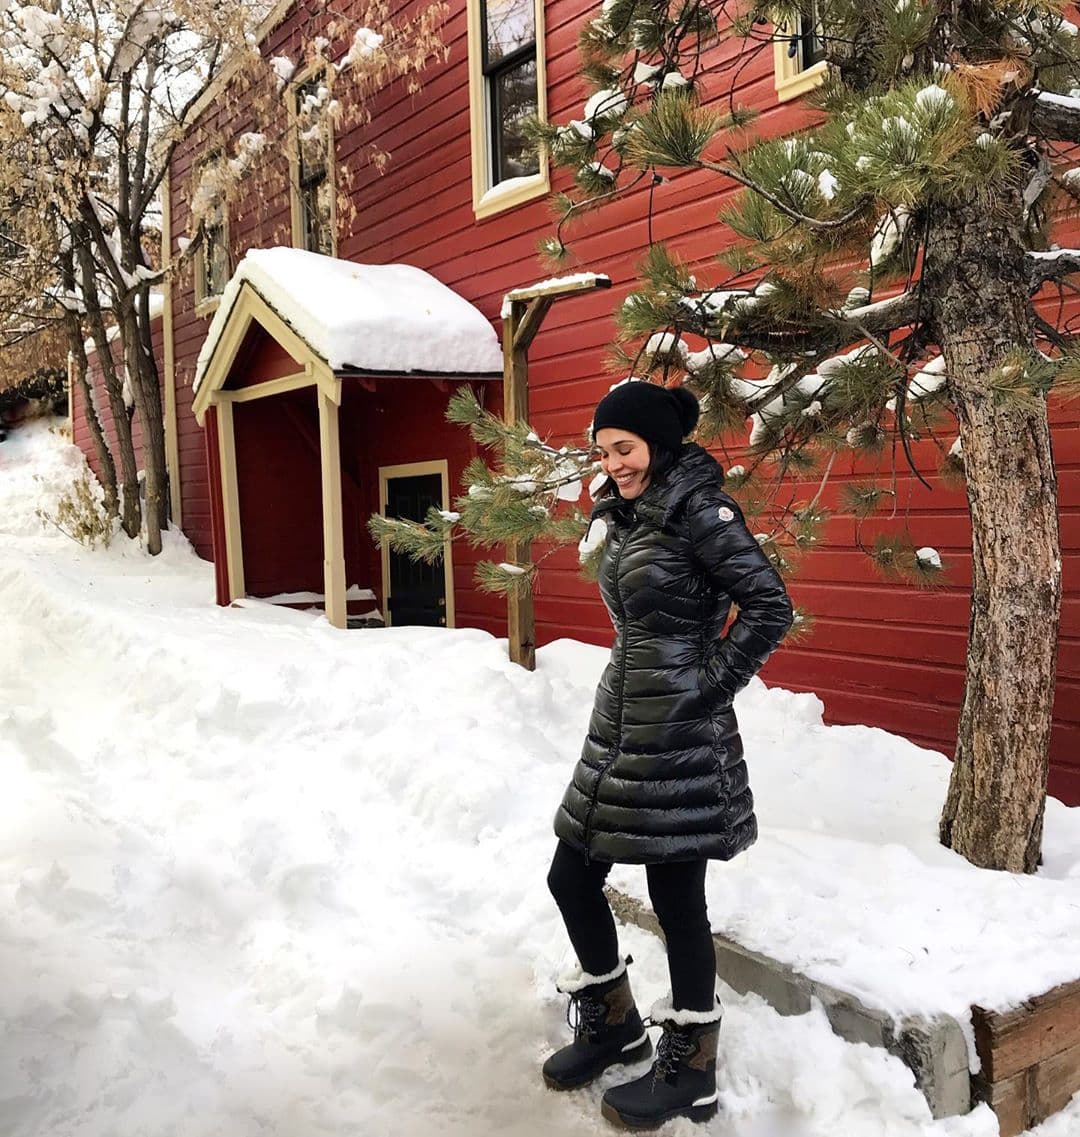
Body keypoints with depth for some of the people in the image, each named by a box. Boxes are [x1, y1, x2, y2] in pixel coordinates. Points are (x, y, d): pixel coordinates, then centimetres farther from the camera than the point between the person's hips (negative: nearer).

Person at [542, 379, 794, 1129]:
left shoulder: (699, 509, -13)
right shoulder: (626, 516, 12)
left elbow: (771, 607, -17)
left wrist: (709, 687, -15)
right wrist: (627, 695, 14)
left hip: (678, 738, -9)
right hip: (619, 726, 9)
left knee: (677, 900, 4)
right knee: (572, 879, 13)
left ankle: (691, 1071, 25)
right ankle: (614, 1025, 36)